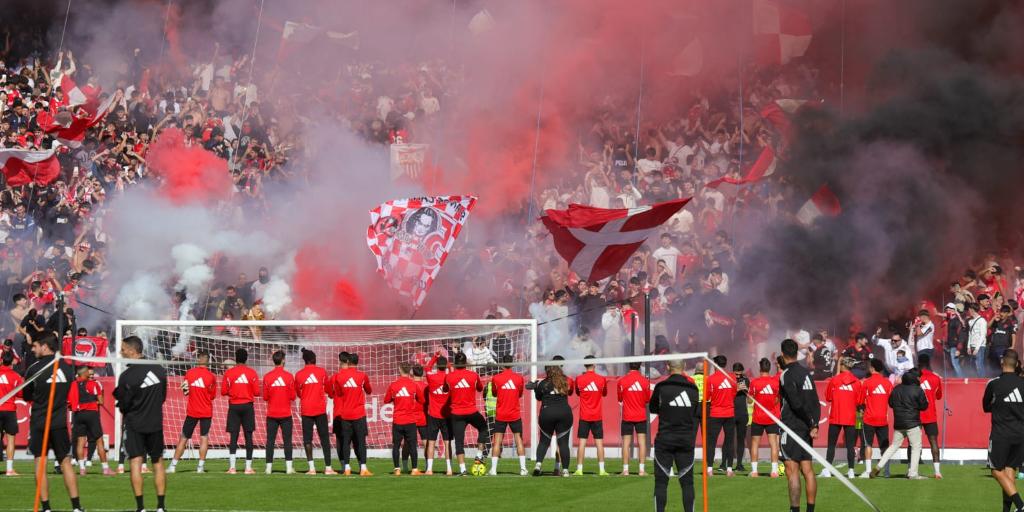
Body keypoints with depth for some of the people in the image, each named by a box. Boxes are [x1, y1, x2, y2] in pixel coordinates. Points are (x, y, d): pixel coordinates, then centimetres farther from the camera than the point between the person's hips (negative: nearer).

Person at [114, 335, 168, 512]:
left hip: (134, 424, -4)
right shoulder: (159, 369, -2)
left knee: (136, 463, -2)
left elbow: (124, 406, -10)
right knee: (158, 463, 11)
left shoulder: (126, 376, -16)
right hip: (156, 423, 4)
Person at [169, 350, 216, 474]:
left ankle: (173, 465, 7)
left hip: (191, 411, 1)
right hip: (206, 412, -1)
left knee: (183, 438, 7)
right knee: (204, 437, 4)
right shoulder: (211, 376, -8)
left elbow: (185, 391, 7)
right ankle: (201, 466, -4)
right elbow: (213, 396, 0)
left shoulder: (189, 373, -3)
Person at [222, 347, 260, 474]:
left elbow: (223, 391, -3)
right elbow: (257, 392, -4)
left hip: (233, 406, 0)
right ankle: (248, 467, 2)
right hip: (247, 406, 0)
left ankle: (232, 467, -10)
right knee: (248, 436, 4)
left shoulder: (228, 373, -2)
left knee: (233, 436, 0)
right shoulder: (252, 373, -2)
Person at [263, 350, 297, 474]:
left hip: (272, 414, 1)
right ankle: (289, 466, -1)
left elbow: (265, 397, 0)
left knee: (270, 440, 5)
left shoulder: (267, 377, -3)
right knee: (287, 441, 3)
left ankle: (269, 467, 2)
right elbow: (292, 396, -4)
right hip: (286, 413, -1)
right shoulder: (289, 376, -7)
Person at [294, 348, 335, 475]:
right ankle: (328, 467, 2)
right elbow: (327, 389, 11)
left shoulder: (299, 374, -2)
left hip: (306, 410, 0)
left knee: (307, 438, 3)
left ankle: (311, 468, -6)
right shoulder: (322, 372, -2)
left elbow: (298, 393, 8)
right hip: (320, 409, 0)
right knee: (324, 438, 5)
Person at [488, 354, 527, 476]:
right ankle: (523, 468, 3)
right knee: (519, 439, 8)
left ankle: (493, 469, -4)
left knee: (497, 441, 2)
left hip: (500, 415, -1)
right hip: (515, 415, 1)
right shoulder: (519, 378, -3)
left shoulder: (496, 378, -6)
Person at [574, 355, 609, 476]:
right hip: (597, 416, 0)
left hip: (584, 416, 0)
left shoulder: (579, 379, -5)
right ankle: (601, 469, 1)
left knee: (582, 442, 1)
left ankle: (579, 469, -3)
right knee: (599, 442, 4)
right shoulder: (601, 379, -4)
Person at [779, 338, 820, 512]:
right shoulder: (806, 373, 13)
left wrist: (811, 423, -10)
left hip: (792, 427, -8)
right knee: (807, 470, 9)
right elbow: (815, 403, 9)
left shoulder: (786, 375, -11)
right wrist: (814, 425, 3)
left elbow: (796, 403, -18)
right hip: (806, 428, 8)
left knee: (792, 471, -8)